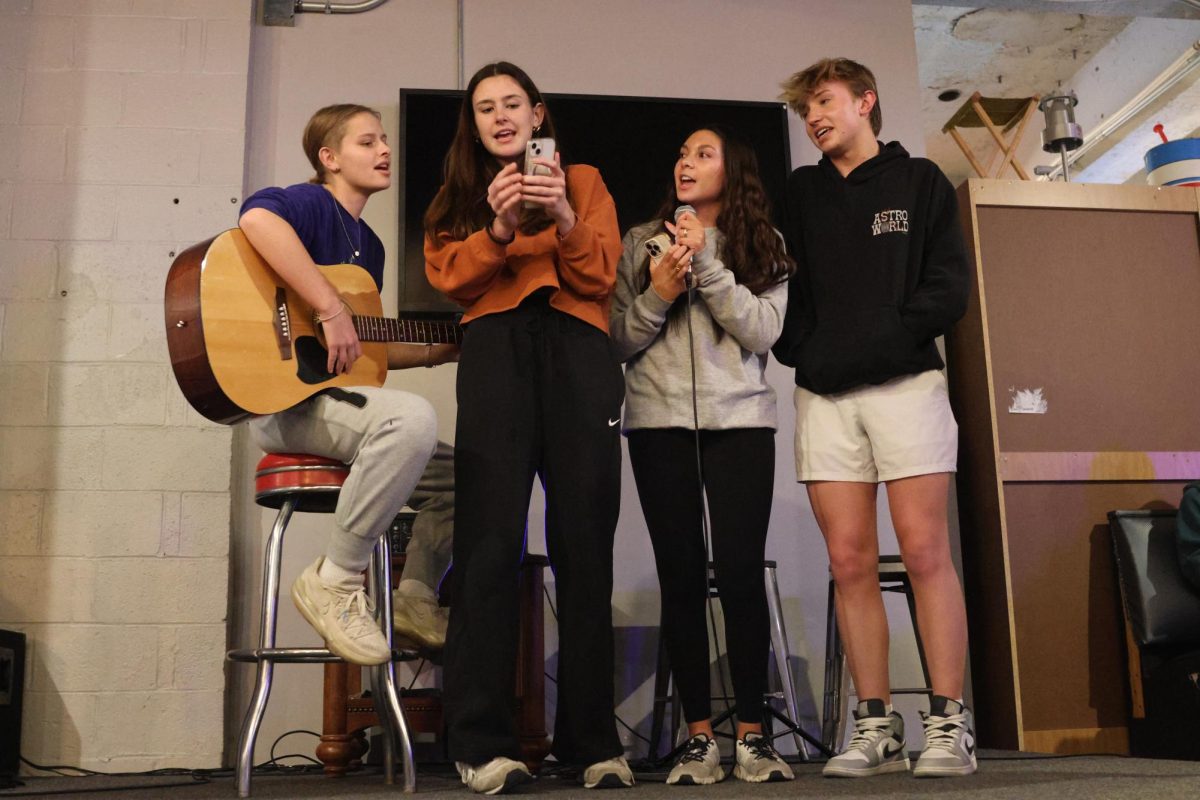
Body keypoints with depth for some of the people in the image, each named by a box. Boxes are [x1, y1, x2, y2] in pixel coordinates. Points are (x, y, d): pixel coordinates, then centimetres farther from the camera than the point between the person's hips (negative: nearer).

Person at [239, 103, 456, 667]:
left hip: (335, 394, 10)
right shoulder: (311, 204, -6)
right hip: (284, 401, -9)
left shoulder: (369, 245, 20)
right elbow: (257, 219, -33)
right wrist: (331, 311, -31)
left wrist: (437, 351, 16)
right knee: (412, 418, -35)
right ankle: (335, 582, -20)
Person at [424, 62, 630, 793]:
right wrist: (499, 228, -11)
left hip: (578, 351, 0)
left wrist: (564, 220, -11)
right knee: (491, 543, -10)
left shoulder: (583, 180, 19)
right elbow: (451, 279, 4)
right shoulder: (459, 196, 23)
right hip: (496, 351, 0)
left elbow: (601, 277, 5)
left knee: (585, 542, -3)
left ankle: (593, 741, 4)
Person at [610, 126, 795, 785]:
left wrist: (706, 261, -10)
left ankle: (752, 734, 5)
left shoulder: (765, 247, 10)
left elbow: (761, 332, -5)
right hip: (659, 422, 1)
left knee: (740, 571, -8)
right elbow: (620, 342, 7)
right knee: (681, 576, 0)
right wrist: (657, 297, -10)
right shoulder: (640, 242, 12)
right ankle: (699, 737, 9)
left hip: (740, 419, -1)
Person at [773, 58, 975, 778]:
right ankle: (876, 727, 7)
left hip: (905, 385, -2)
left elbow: (949, 291, 2)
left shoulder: (920, 182, 11)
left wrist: (879, 338, -9)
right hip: (823, 395, 3)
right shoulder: (799, 193, 17)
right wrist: (803, 350, -7)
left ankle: (950, 723, 0)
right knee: (850, 563, 0)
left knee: (925, 552, -7)